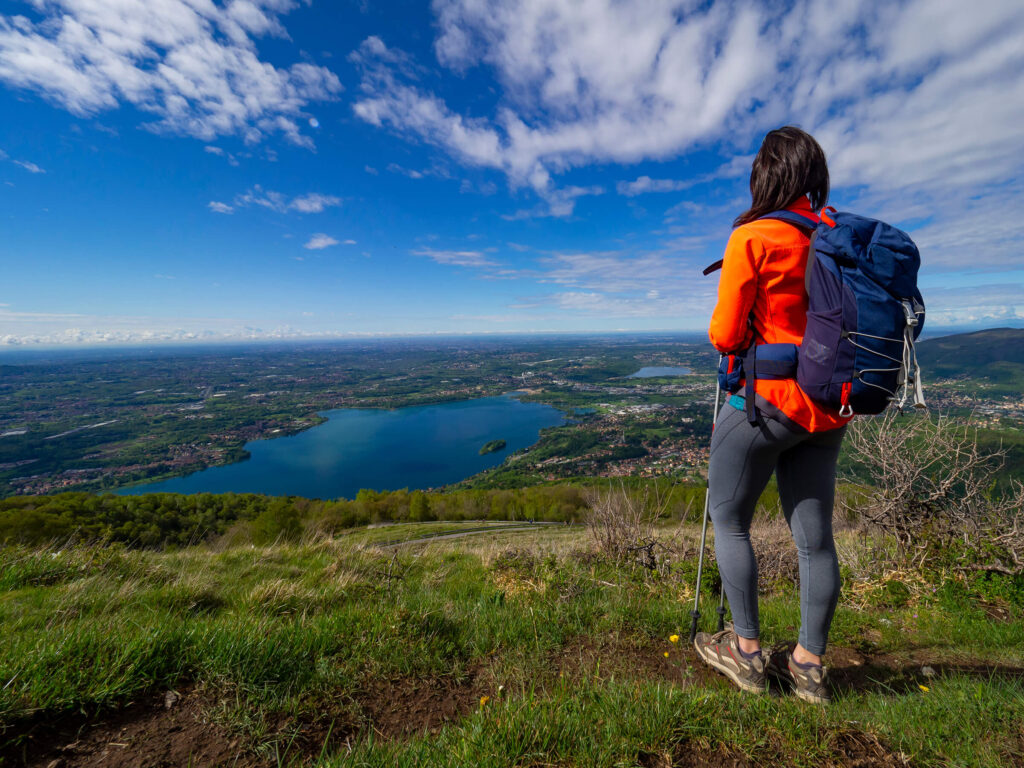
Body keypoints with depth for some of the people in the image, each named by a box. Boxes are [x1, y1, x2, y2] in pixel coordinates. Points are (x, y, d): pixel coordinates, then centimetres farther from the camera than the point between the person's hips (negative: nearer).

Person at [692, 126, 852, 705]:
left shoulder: (752, 238, -11)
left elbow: (725, 336, -13)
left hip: (766, 401, -6)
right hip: (827, 408, 7)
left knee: (730, 520, 11)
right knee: (815, 536, 12)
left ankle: (747, 652, 22)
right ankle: (810, 664, 28)